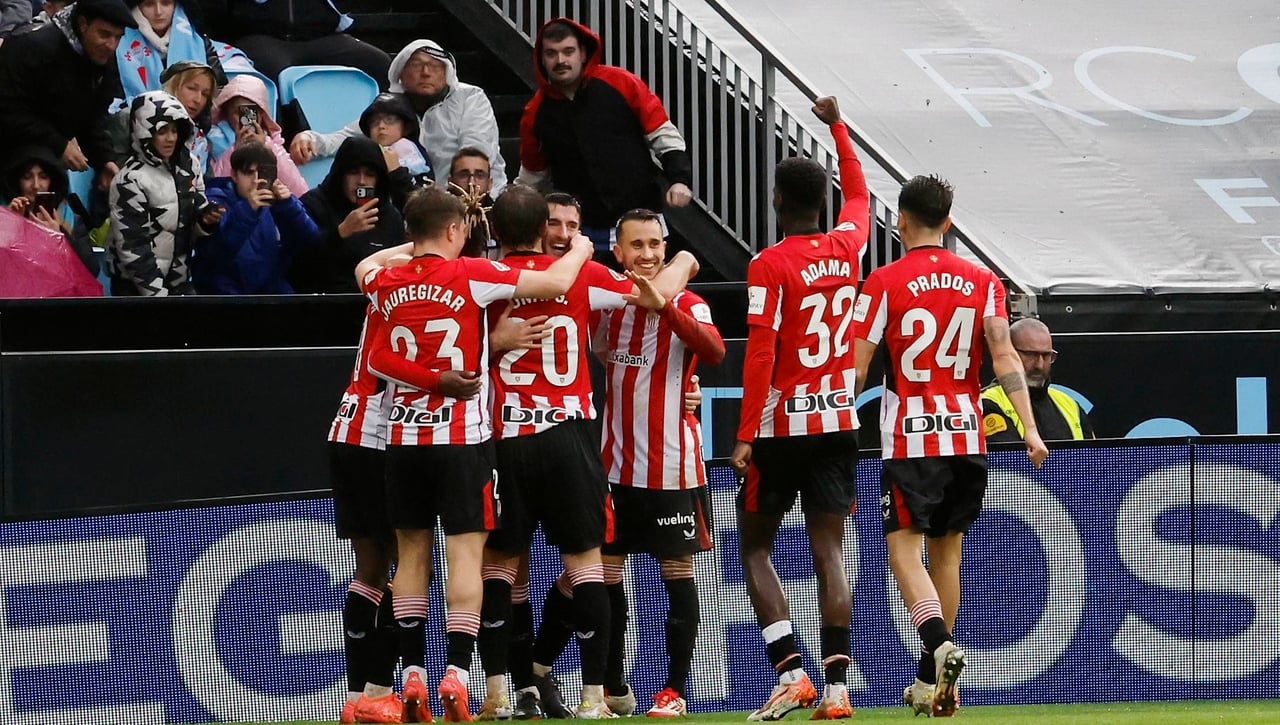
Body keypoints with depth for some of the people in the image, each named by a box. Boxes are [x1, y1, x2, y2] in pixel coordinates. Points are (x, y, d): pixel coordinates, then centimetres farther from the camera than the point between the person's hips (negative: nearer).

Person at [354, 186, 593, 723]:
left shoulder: (385, 284, 5)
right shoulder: (470, 275, -8)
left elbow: (366, 266, 31)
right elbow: (557, 282, -8)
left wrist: (415, 247, 38)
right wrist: (580, 250, 11)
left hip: (403, 438, 4)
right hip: (463, 438, -4)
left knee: (411, 553, 9)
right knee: (465, 552, -5)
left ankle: (412, 674, 5)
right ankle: (456, 671, -16)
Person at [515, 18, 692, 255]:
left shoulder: (622, 84, -5)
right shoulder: (537, 112, 4)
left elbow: (663, 135, -1)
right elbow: (532, 177, 17)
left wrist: (679, 179, -14)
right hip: (581, 231, 1)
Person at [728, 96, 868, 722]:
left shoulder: (770, 265, -12)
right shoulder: (848, 246, 4)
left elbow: (760, 354, -17)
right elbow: (858, 194, 27)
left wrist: (745, 435, -16)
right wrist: (837, 128, 39)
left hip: (783, 425, -5)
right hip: (838, 420, 5)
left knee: (755, 548, 7)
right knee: (829, 553, 3)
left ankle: (790, 672, -8)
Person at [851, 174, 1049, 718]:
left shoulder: (884, 284, -5)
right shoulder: (982, 282, 6)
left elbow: (856, 369, -6)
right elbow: (1004, 356, -5)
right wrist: (1029, 427, -8)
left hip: (909, 439, -4)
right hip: (967, 437, 4)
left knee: (904, 550, -6)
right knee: (946, 551, 13)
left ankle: (940, 645, -31)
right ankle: (931, 682, 17)